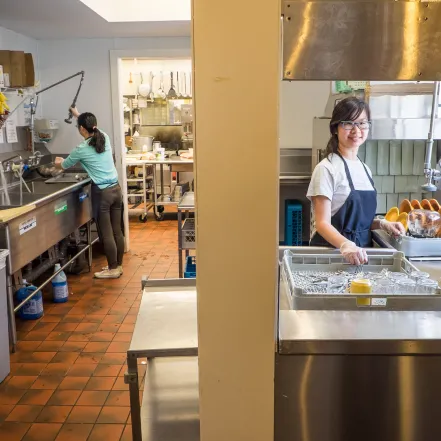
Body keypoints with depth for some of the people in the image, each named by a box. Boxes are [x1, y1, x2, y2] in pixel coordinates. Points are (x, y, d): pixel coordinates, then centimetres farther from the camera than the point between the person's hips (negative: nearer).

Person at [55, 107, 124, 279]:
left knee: (106, 234, 5)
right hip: (116, 189, 7)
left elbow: (64, 165, 9)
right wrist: (78, 114, 44)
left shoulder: (81, 149, -11)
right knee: (117, 231, 13)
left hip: (102, 193, -7)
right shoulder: (105, 137, 4)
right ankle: (118, 266, 24)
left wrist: (58, 162, 33)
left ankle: (113, 269, 14)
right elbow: (93, 127, 30)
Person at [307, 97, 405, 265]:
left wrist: (382, 224, 1)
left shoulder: (365, 169, 9)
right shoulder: (327, 168, -12)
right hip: (330, 249, -6)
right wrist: (345, 245, -33)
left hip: (360, 252, 6)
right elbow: (323, 223, -17)